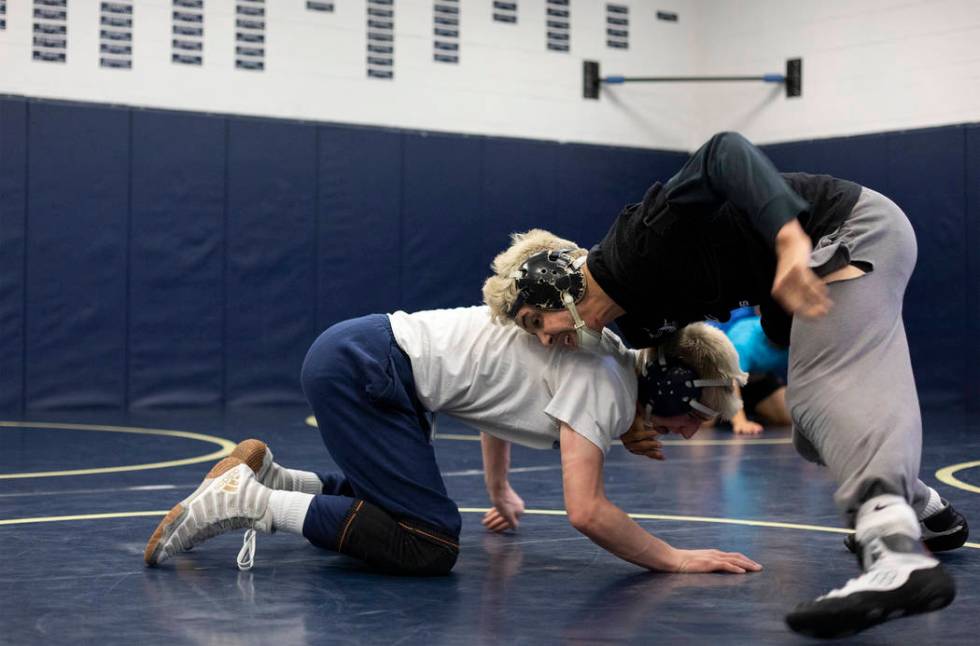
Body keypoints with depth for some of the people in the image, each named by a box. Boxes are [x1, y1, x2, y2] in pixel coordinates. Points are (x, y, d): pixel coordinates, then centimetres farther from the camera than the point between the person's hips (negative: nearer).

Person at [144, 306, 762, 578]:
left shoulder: (600, 353, 12)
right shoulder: (606, 387, -15)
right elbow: (587, 511, -25)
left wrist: (501, 493, 36)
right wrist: (675, 559, -14)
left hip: (354, 359, 10)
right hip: (359, 370, -10)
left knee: (403, 507, 17)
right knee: (430, 544, -14)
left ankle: (263, 474, 16)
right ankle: (247, 500, -11)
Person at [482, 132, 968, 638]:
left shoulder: (639, 241, -25)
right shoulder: (636, 325, 3)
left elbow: (724, 153, -37)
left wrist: (789, 239, -48)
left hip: (855, 226, -10)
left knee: (822, 394, -28)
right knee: (815, 428, 14)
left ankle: (899, 560, -47)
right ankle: (928, 511, 34)